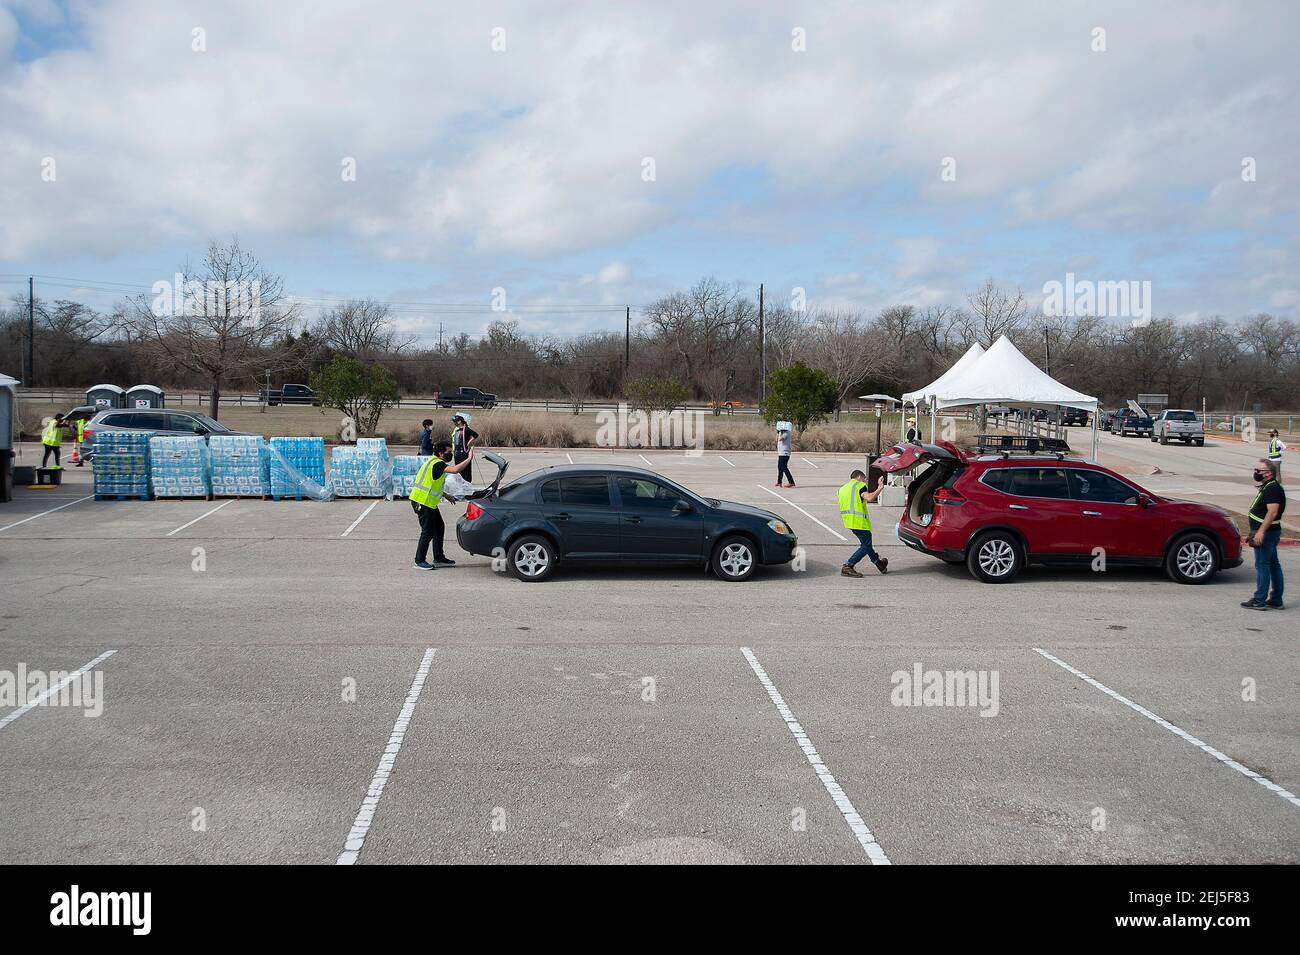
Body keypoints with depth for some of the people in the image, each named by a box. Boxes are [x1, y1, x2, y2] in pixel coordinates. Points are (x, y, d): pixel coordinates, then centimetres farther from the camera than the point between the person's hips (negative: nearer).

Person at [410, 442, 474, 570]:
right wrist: (469, 459, -24)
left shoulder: (434, 462, 17)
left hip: (429, 502, 11)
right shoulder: (437, 463, -16)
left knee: (439, 527, 15)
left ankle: (439, 558, 21)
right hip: (423, 502, -11)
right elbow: (455, 470, -33)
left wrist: (445, 495, 21)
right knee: (428, 531, -5)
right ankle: (420, 561, 4)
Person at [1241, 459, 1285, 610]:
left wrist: (1261, 532, -30)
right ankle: (1276, 600, 19)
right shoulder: (1267, 487, 16)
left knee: (1262, 566, -6)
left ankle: (1259, 601, -1)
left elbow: (1272, 512, -27)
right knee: (1273, 565, 13)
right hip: (1268, 532, 11)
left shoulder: (1272, 489, -17)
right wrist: (1257, 532, 25)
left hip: (1266, 533, -11)